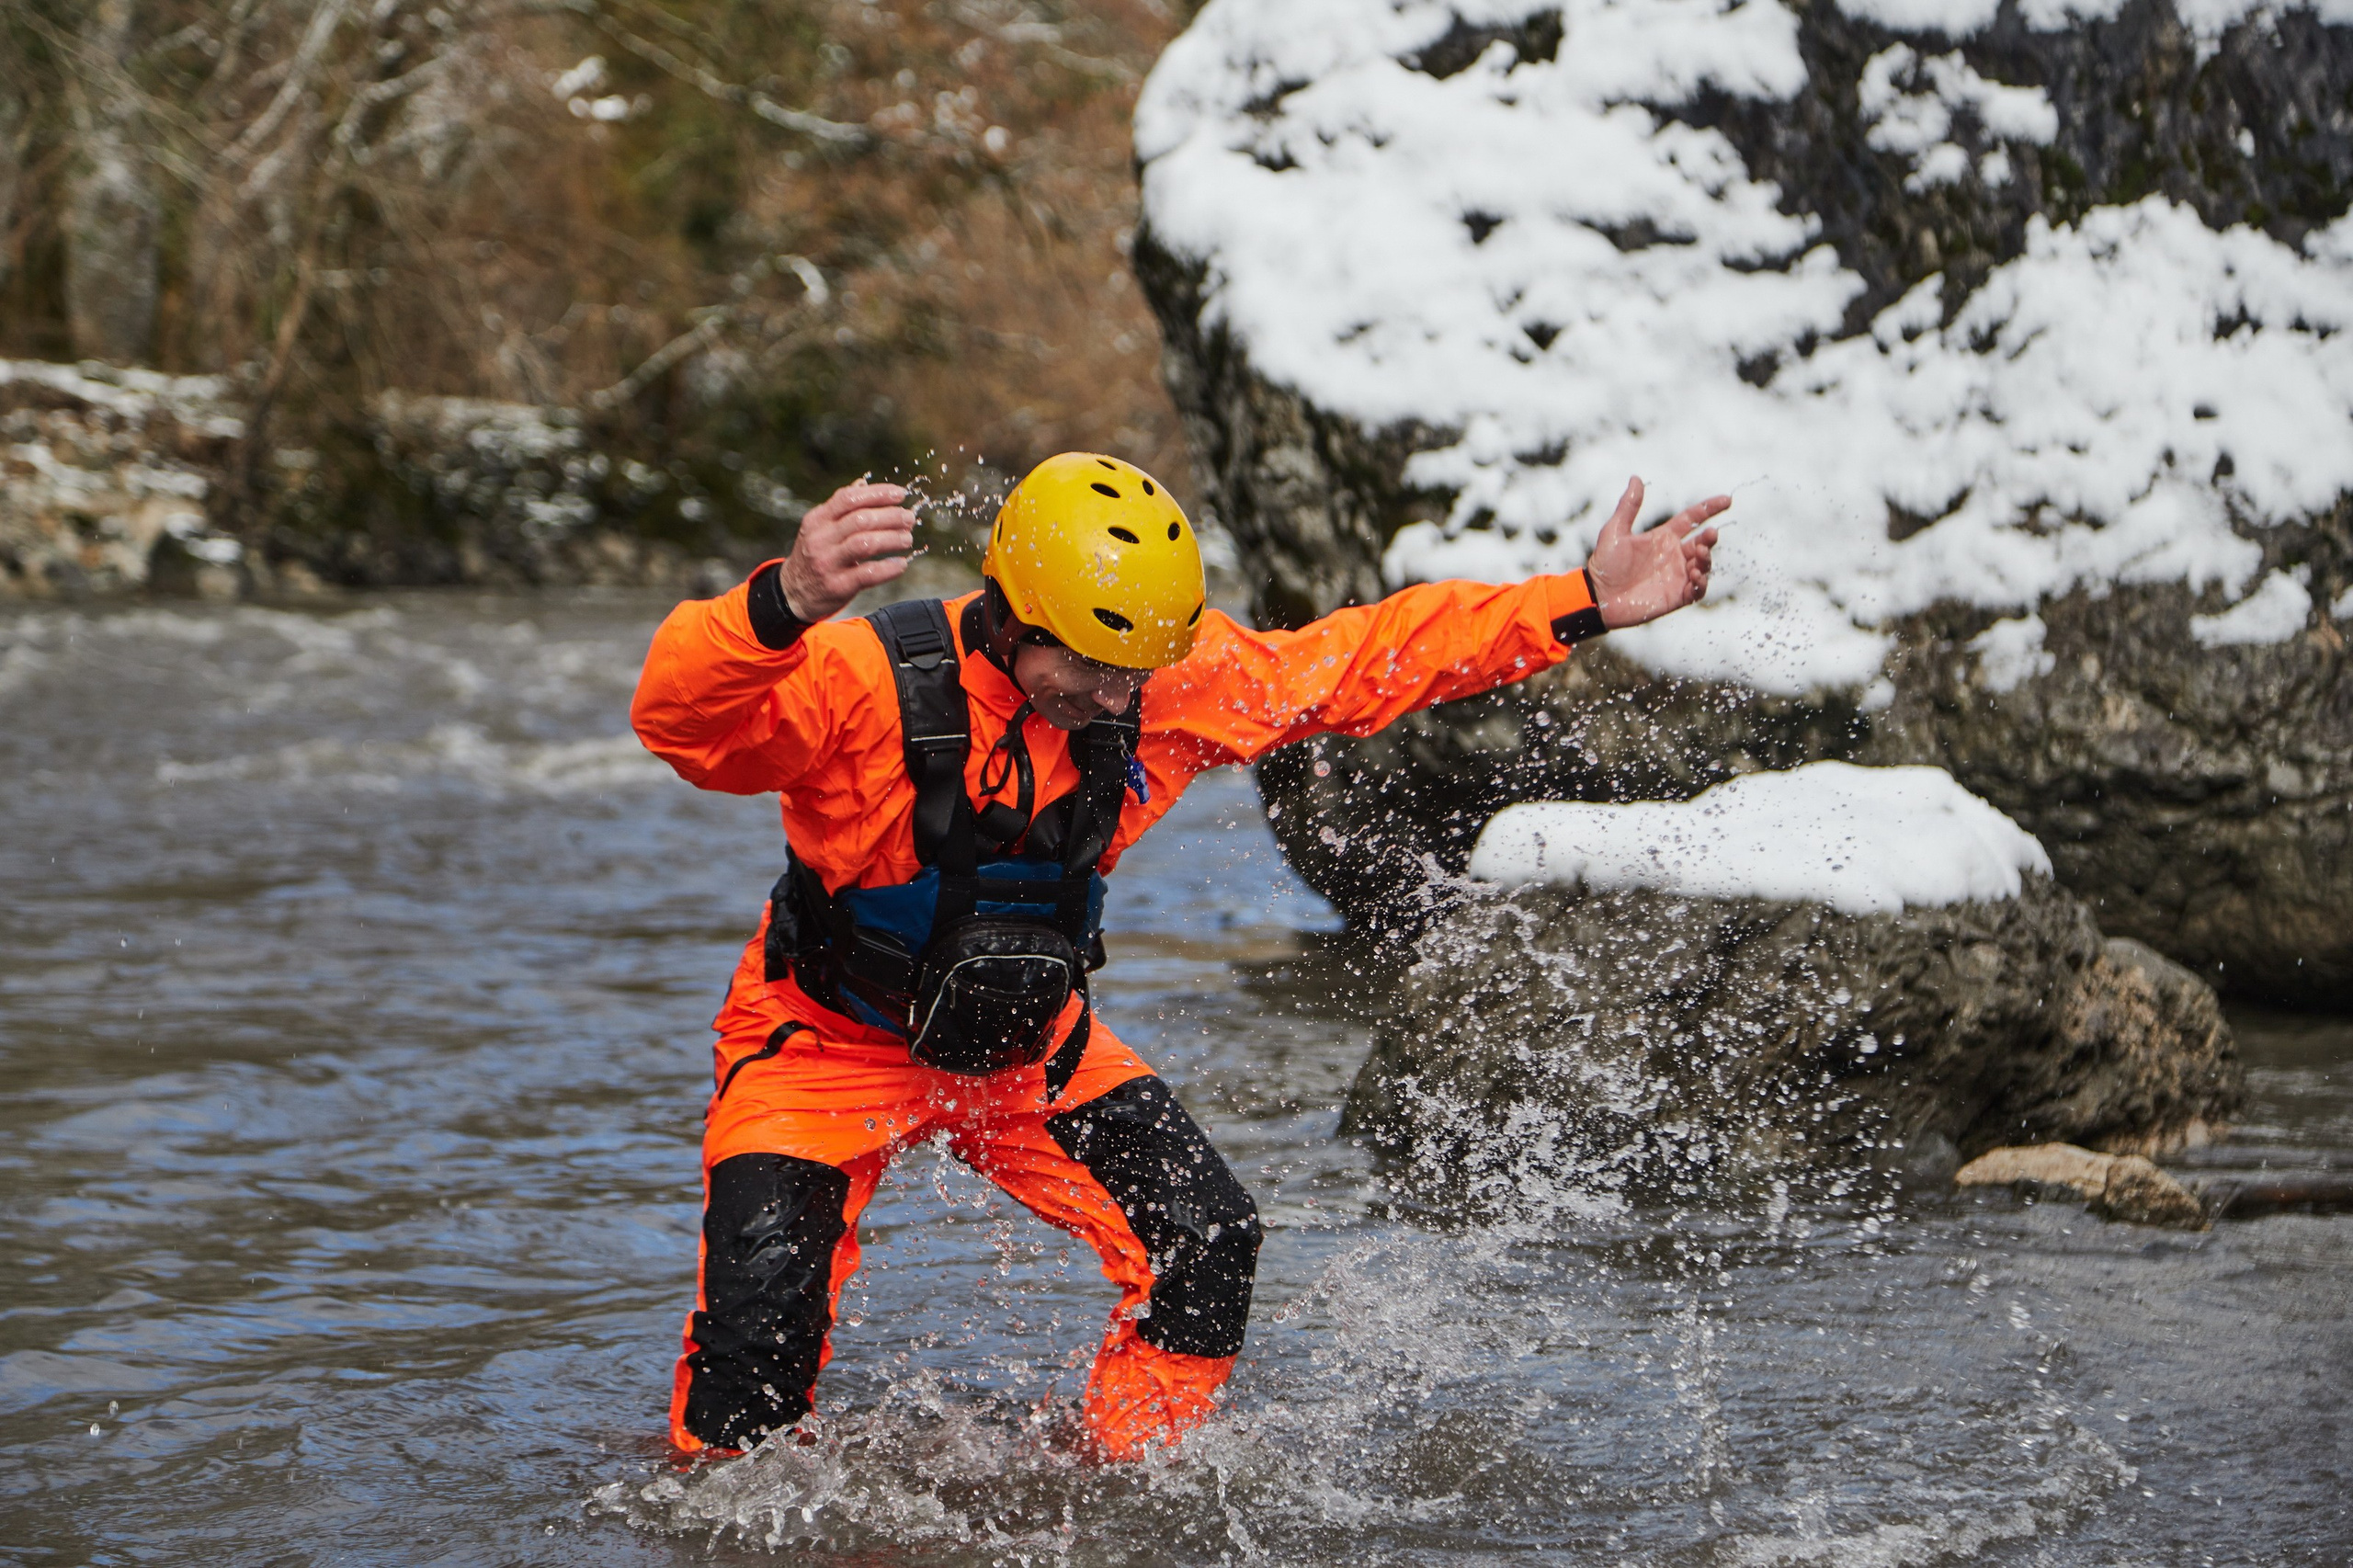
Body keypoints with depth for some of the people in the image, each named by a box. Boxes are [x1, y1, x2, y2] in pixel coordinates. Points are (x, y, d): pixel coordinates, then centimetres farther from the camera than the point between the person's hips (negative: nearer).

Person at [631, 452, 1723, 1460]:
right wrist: (788, 605, -71)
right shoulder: (865, 685, -32)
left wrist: (1584, 606, -10)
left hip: (1029, 1046, 5)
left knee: (1207, 1245, -8)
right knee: (766, 1296, -20)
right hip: (830, 1042, -4)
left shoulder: (1176, 684, -16)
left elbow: (1359, 659, -5)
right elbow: (679, 716, -49)